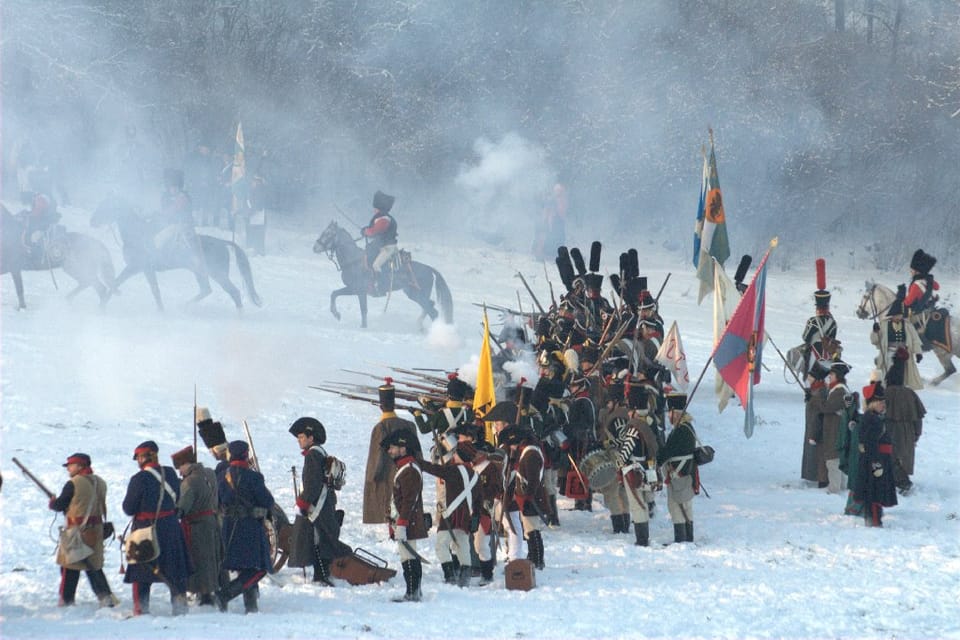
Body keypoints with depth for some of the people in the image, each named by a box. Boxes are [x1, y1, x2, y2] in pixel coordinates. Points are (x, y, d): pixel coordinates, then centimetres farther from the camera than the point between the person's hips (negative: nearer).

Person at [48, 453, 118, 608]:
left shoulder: (73, 484, -13)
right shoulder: (100, 483, 8)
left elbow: (60, 505, -8)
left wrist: (52, 502, 16)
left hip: (77, 529, -7)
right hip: (96, 529, 7)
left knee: (70, 566, 4)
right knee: (94, 565, 15)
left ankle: (66, 601, 7)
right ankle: (106, 596, 6)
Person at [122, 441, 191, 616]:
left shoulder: (139, 479, -17)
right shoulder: (170, 474, -1)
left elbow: (129, 508, -12)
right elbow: (177, 499, 12)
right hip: (171, 527, 5)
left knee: (141, 570, 6)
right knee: (174, 570, 12)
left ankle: (141, 609, 6)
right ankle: (180, 606, 13)